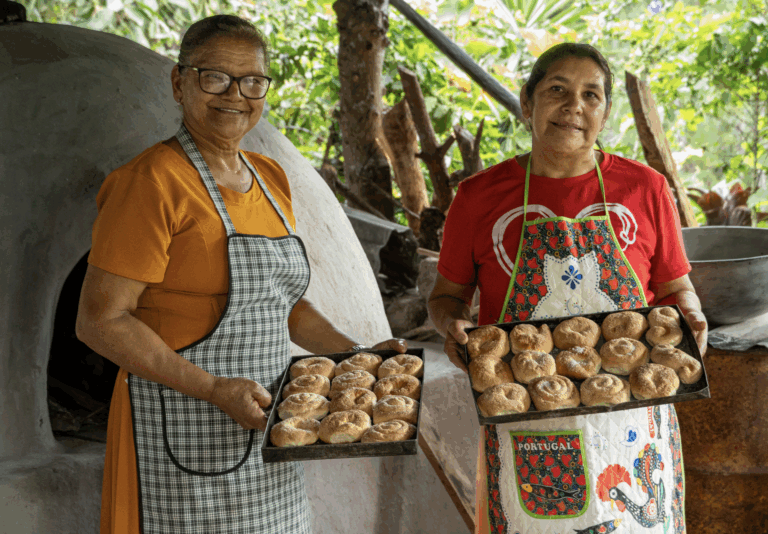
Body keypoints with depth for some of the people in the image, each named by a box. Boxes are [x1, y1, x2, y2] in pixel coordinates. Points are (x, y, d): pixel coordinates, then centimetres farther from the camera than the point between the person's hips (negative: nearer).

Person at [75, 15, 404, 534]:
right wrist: (213, 389, -21)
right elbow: (101, 320, -16)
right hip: (183, 442, -7)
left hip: (264, 429, 7)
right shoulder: (154, 182, -12)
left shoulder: (271, 179, 12)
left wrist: (359, 355, 8)